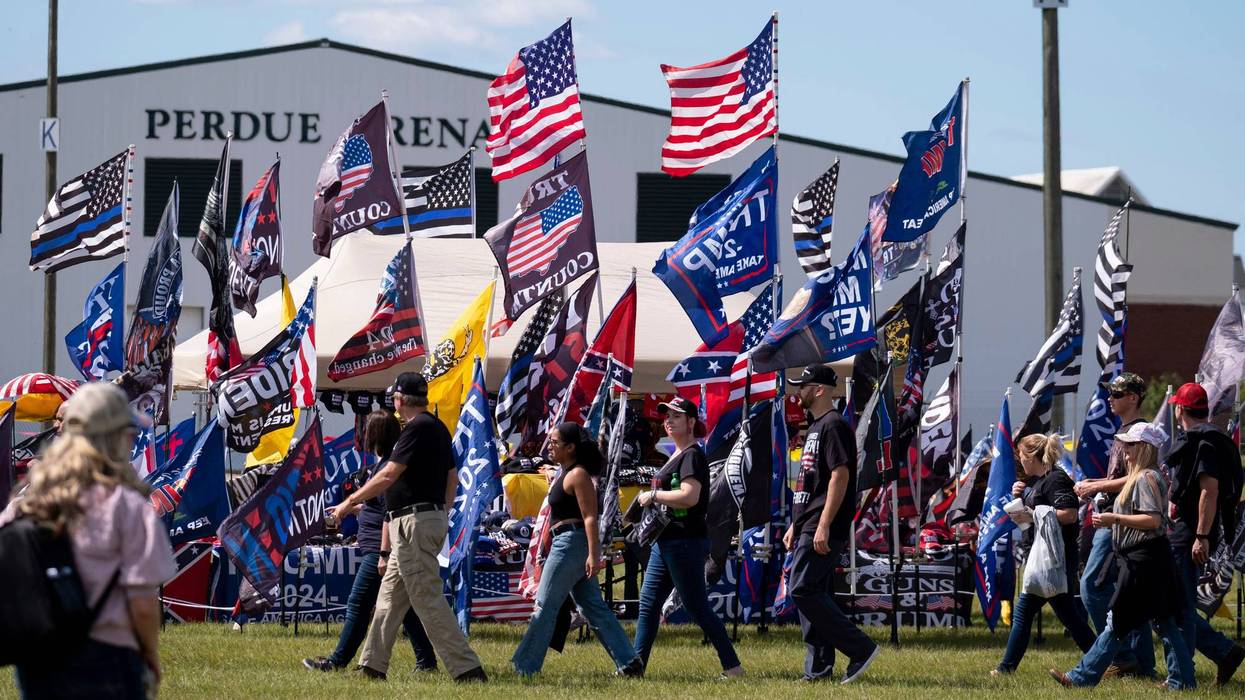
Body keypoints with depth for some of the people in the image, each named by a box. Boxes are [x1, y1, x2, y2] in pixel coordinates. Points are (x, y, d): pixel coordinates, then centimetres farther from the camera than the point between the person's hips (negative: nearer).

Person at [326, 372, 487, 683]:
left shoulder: (418, 428, -15)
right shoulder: (438, 428, 15)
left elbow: (389, 475, -19)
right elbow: (452, 477, 20)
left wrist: (350, 502, -12)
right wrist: (441, 514, 26)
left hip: (414, 524, -10)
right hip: (433, 518, 10)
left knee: (428, 600, -11)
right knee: (390, 595, 16)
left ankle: (467, 668, -16)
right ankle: (373, 665, 20)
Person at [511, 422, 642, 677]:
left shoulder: (578, 475, -13)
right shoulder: (565, 473, 17)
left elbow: (590, 517, -19)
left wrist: (593, 554, -25)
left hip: (571, 542, -11)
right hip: (566, 544, 11)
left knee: (545, 606, -6)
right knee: (594, 607, 9)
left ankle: (525, 667, -4)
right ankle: (628, 662, 8)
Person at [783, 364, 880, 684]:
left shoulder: (834, 425, -11)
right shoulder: (815, 427, 21)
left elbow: (840, 476, -20)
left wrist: (823, 526, -24)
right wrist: (795, 526, 23)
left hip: (824, 530, -10)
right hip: (809, 529, 10)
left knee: (803, 590, -15)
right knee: (814, 594, 8)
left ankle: (860, 648, -12)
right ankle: (818, 668, 10)